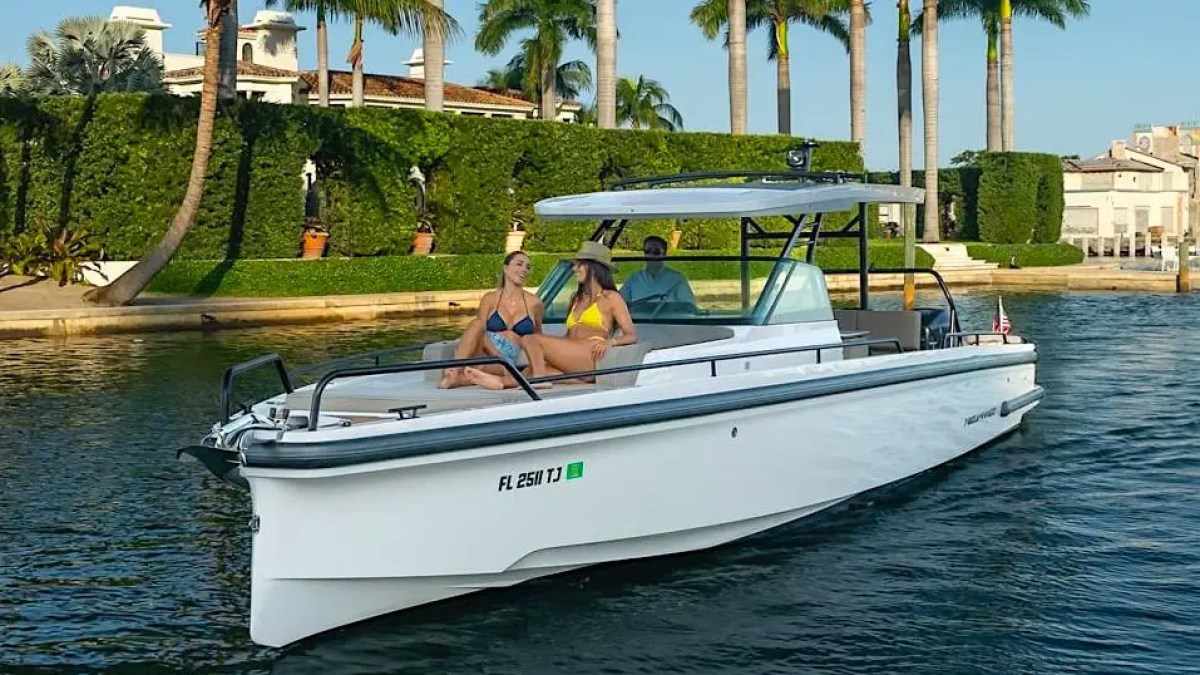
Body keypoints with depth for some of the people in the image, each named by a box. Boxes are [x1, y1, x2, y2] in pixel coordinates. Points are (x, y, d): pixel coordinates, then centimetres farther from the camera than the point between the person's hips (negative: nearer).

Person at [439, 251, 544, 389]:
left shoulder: (534, 303, 8)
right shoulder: (490, 299, 8)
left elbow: (537, 338, 23)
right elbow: (481, 333, -4)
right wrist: (497, 355, -19)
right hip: (483, 353, 2)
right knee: (477, 323, -31)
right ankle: (456, 369, -45)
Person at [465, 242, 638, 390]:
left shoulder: (611, 298, 12)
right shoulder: (576, 298, 35)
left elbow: (632, 336, 4)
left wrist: (610, 342, -16)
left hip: (591, 357, -6)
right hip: (573, 363, 6)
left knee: (529, 339, -18)